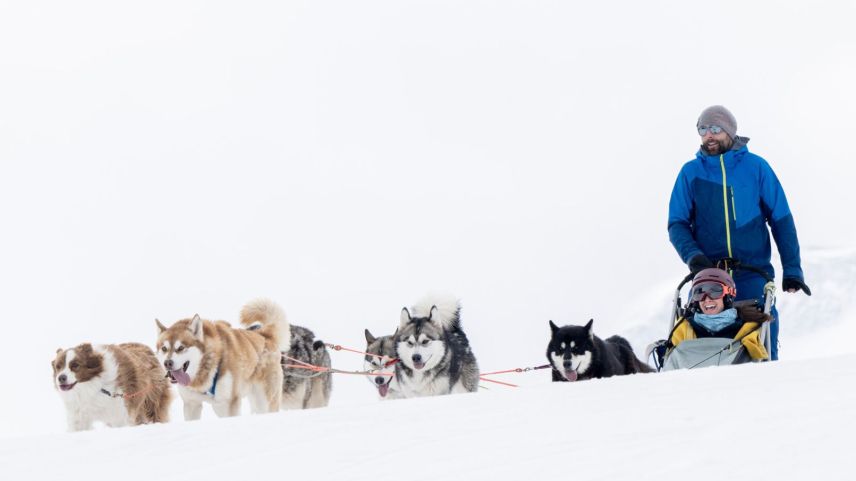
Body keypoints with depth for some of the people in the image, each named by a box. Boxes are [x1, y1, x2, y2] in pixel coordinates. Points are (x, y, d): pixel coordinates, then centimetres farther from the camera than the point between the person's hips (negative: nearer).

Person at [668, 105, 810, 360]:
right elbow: (677, 224, 8)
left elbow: (781, 220, 7)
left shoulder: (756, 167, 5)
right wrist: (692, 255, -12)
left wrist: (792, 269, 1)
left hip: (754, 274, -1)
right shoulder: (691, 172, 7)